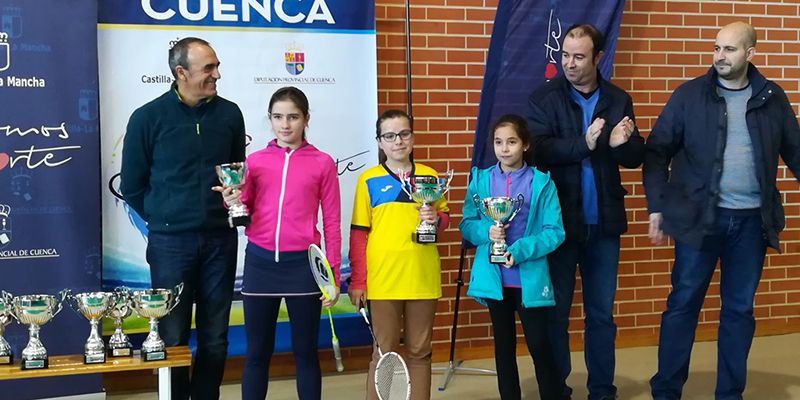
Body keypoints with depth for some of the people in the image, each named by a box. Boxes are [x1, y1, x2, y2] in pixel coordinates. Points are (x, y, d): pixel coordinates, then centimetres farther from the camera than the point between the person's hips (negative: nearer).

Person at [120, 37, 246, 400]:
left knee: (215, 337, 8)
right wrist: (163, 219, 7)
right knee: (172, 338, 4)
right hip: (170, 243, -2)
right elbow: (132, 185, 4)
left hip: (220, 240, 2)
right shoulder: (148, 118, -4)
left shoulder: (229, 114, 3)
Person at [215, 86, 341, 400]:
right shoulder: (254, 161, 6)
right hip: (260, 262, 2)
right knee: (257, 351, 8)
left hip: (302, 263, -2)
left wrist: (333, 276, -2)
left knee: (305, 351, 8)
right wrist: (234, 204, -12)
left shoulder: (322, 163, 1)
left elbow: (332, 223, 2)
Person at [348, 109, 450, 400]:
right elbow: (358, 233, -1)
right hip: (382, 279, -2)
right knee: (385, 353, 4)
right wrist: (357, 281, -4)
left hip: (422, 278, 3)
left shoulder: (430, 176, 7)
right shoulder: (368, 180, -1)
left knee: (419, 352, 11)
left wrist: (436, 220, -9)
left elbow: (445, 217, 16)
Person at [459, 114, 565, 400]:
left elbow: (555, 232, -8)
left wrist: (519, 251, -19)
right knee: (503, 344, 13)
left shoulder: (541, 183, -6)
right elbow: (466, 224, 4)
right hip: (494, 277, 3)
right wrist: (486, 231, -17)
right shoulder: (480, 180, 3)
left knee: (539, 344, 1)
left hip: (530, 277, -3)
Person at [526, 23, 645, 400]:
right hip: (559, 220, -2)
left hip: (603, 222, 3)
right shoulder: (543, 98, -3)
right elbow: (537, 150, -16)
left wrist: (621, 144, -19)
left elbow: (636, 157, 2)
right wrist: (584, 144, -26)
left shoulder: (618, 100, 6)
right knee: (555, 311, 7)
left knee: (601, 313, 11)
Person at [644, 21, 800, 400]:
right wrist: (657, 206, -6)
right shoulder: (690, 94, -2)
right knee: (683, 304, 5)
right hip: (700, 216, -2)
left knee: (739, 309, 10)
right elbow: (658, 151, -1)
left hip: (751, 220, 2)